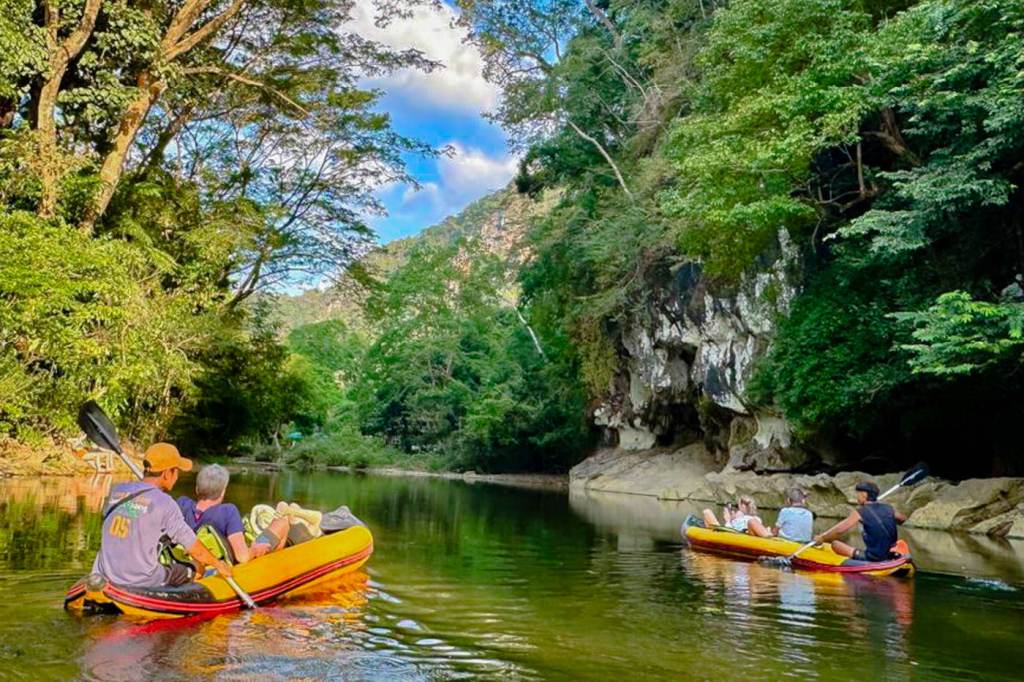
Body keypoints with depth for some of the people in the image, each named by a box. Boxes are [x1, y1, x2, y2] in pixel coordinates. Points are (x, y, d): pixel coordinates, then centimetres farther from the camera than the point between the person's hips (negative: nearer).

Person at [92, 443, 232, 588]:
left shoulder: (116, 490, 1)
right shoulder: (164, 503, -15)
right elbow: (196, 551, -7)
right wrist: (218, 564, 11)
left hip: (102, 577, 6)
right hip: (142, 583, -6)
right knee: (187, 572, 16)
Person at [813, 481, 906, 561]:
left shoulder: (860, 512, -9)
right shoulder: (888, 508, 5)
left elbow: (839, 530, -13)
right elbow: (902, 519, 23)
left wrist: (821, 538, 0)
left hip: (872, 558, -5)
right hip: (891, 555, 5)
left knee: (835, 544, 3)